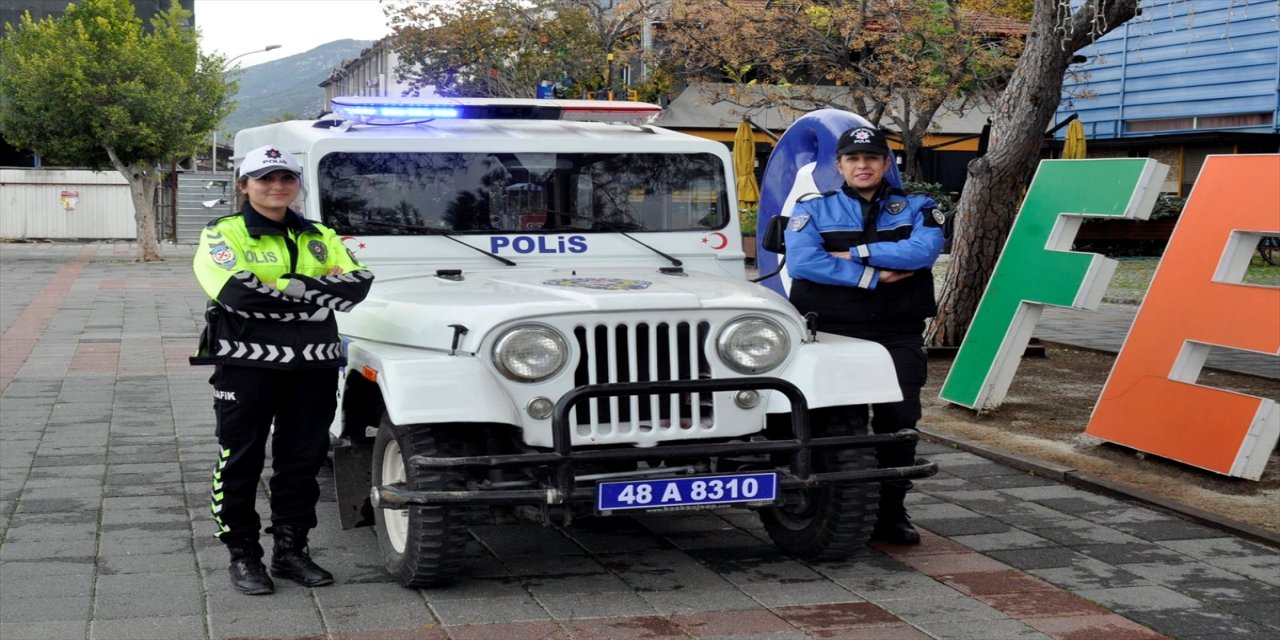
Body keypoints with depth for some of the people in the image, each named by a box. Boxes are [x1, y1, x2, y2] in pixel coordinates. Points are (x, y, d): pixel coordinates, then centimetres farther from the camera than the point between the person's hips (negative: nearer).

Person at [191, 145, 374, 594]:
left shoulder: (320, 238, 13)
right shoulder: (223, 236, -1)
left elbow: (357, 284, -4)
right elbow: (239, 292, -20)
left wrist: (288, 288, -14)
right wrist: (316, 292, -13)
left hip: (313, 366, 4)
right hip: (247, 362, -4)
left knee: (302, 462, 10)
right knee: (241, 463, 3)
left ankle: (291, 550, 22)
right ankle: (243, 556, 15)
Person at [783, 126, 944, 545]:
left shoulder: (916, 208, 10)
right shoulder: (813, 210, 7)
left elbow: (925, 250, -12)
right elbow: (801, 262, -12)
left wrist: (855, 253, -13)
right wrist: (875, 276, -14)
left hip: (898, 334, 1)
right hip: (833, 333, -1)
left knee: (898, 423, 1)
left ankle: (891, 514, 13)